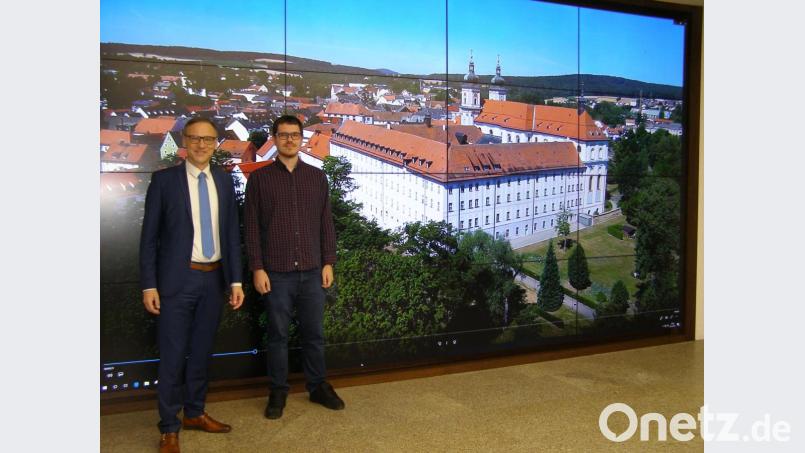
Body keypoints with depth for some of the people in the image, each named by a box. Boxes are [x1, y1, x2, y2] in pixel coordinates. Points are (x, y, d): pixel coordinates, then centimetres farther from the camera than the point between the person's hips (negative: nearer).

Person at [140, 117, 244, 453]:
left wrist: (235, 280, 4)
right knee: (173, 355, 3)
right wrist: (149, 285, -9)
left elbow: (231, 233, 8)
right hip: (177, 279, -4)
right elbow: (149, 236, -4)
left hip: (214, 278, 4)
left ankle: (194, 413, 32)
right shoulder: (164, 179, -4)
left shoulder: (224, 181, 7)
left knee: (202, 352, 15)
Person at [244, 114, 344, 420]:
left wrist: (328, 262, 4)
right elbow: (252, 226, 0)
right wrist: (257, 268, -6)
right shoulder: (259, 178, 1)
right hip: (276, 272, -2)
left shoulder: (317, 177, 8)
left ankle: (318, 386, 25)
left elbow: (326, 223, 9)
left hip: (312, 270, 2)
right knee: (278, 334, 7)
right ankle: (278, 391, 21)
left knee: (314, 333, 10)